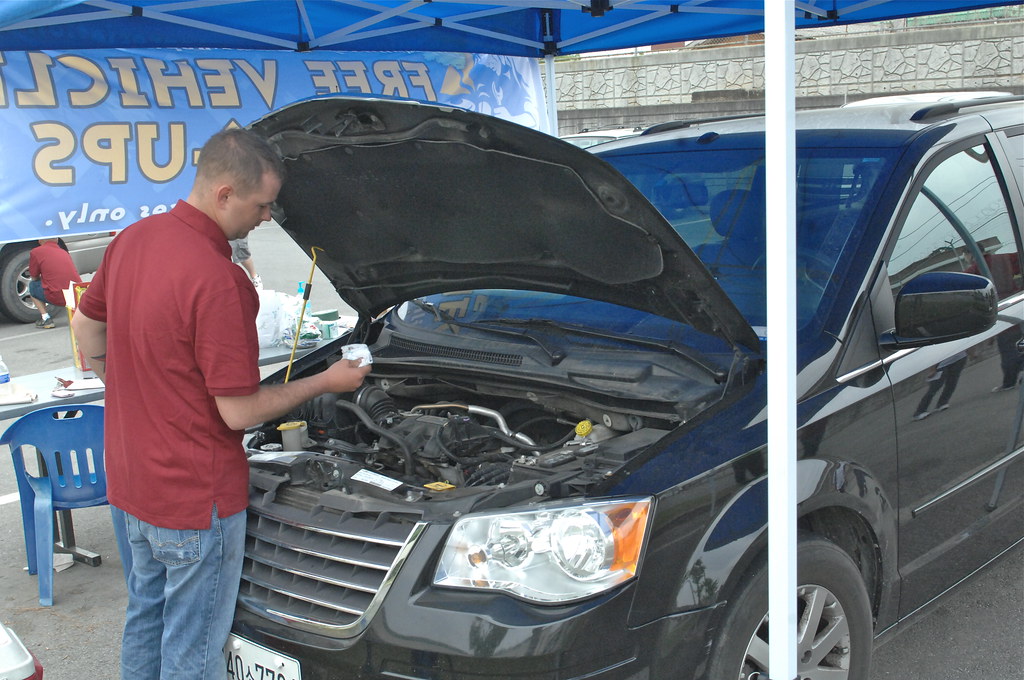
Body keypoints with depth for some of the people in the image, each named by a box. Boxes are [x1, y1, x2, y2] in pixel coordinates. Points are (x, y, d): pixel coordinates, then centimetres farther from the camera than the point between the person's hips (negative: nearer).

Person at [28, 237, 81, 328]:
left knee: (32, 285, 22)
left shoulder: (36, 252, 4)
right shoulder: (64, 252, 19)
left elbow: (34, 278, 13)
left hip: (57, 298, -5)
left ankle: (46, 319, 9)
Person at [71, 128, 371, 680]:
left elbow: (86, 326, 15)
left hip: (131, 480, 9)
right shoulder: (218, 281, -28)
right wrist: (326, 383, -9)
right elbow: (240, 411, -22)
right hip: (195, 496, -9)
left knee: (146, 616, 25)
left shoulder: (131, 240, -1)